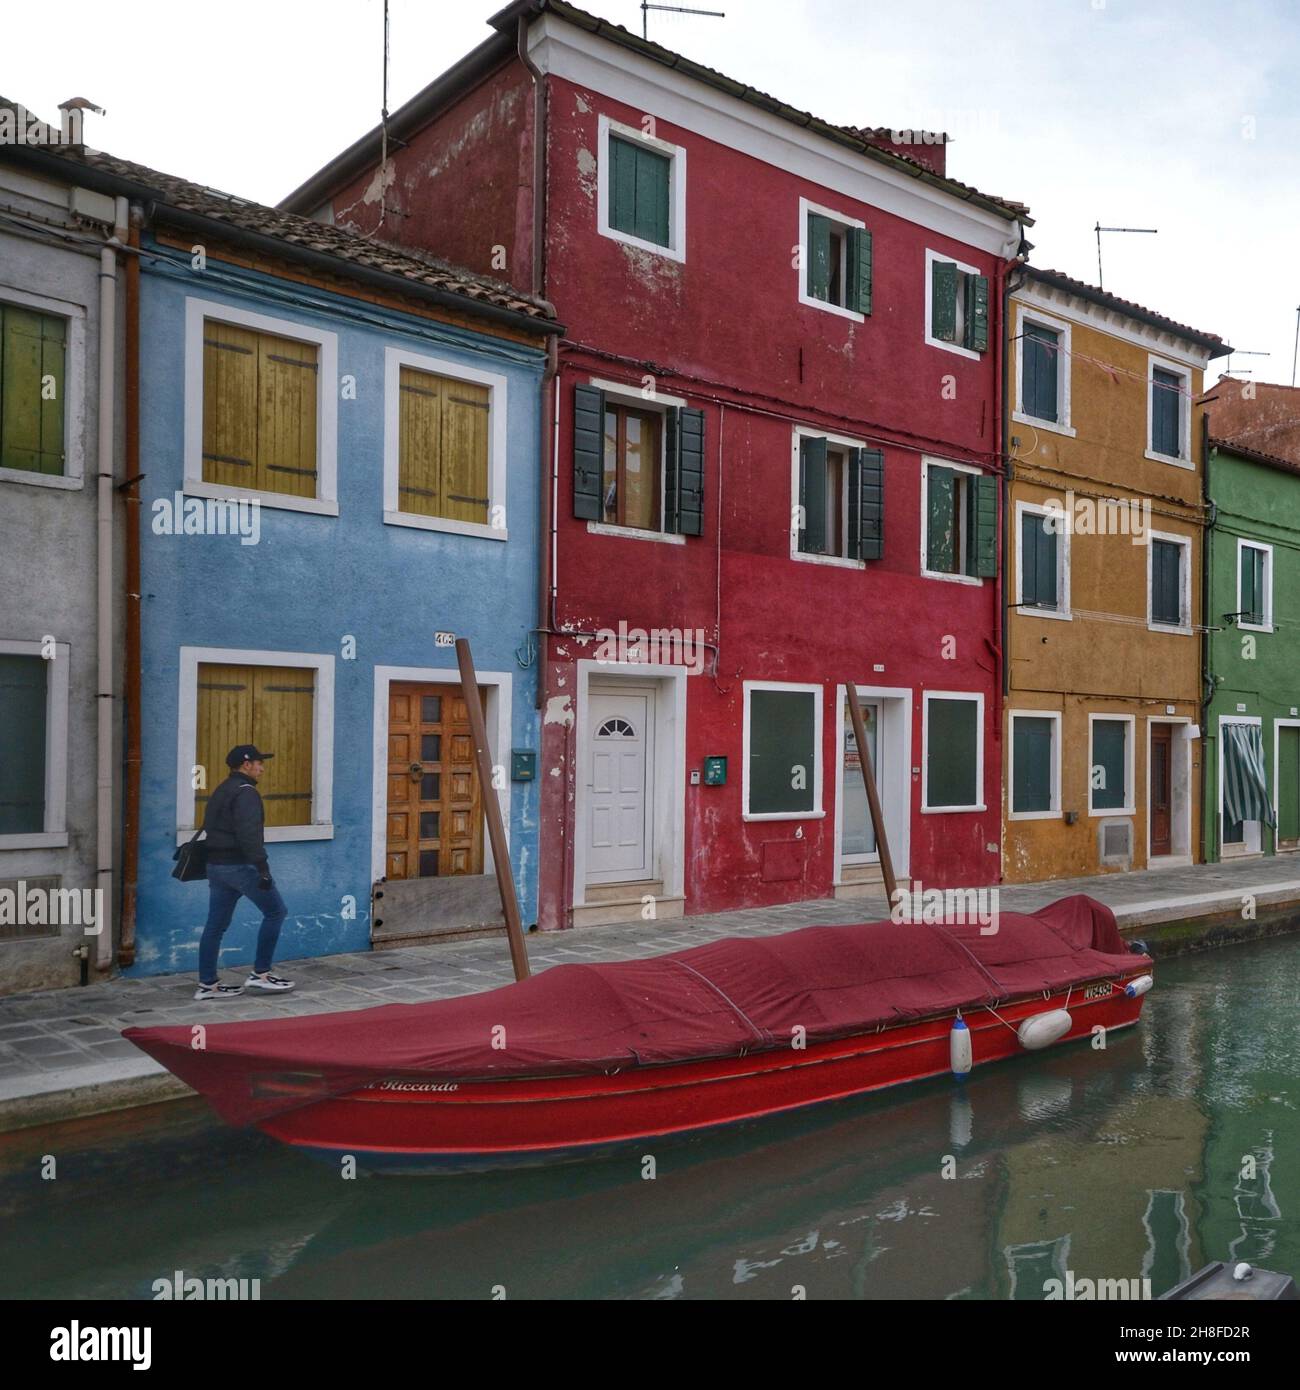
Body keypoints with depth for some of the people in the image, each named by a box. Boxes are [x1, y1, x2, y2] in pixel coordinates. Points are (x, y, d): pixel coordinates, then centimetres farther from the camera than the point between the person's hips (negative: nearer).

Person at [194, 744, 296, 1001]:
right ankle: (260, 973, 3)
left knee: (216, 925, 10)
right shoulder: (245, 792, -12)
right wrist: (262, 867, -24)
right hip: (239, 865, -10)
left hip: (215, 865, 10)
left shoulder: (222, 791, 18)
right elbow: (249, 834, -23)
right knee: (275, 912, 1)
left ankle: (207, 984, 13)